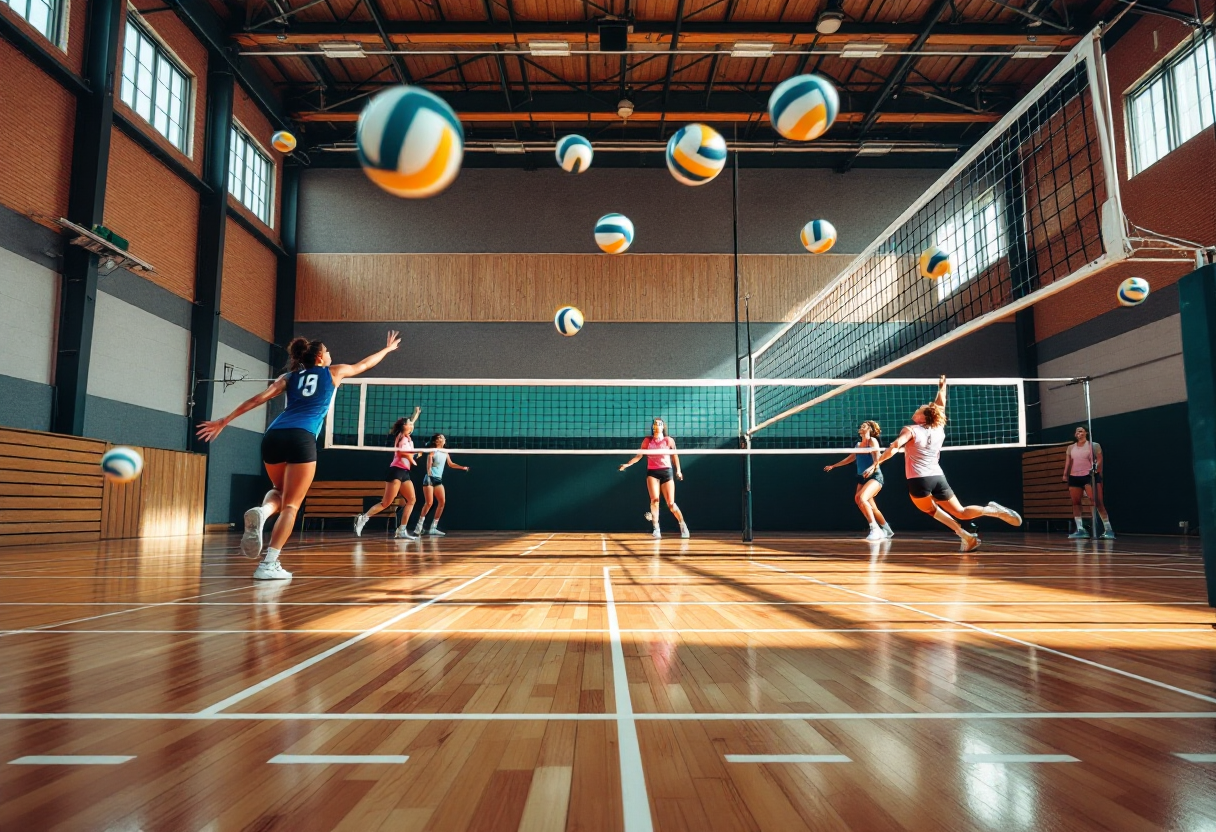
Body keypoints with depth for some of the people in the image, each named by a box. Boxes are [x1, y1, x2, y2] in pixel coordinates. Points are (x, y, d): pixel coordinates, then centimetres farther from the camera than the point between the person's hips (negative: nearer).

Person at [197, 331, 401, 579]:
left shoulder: (289, 377, 24)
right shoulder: (334, 372, 19)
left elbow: (259, 398, 13)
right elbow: (365, 364, 34)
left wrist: (225, 421, 13)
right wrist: (388, 348, 50)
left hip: (273, 435, 4)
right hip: (301, 438, -4)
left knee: (279, 491, 27)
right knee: (291, 505, 1)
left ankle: (262, 512, -8)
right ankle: (269, 564, -10)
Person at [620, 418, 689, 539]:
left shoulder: (669, 440, 2)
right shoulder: (647, 440, 4)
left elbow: (675, 455, 11)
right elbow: (639, 456, 5)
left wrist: (678, 470, 5)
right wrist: (628, 464, -6)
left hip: (666, 471, -1)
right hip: (652, 472, 1)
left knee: (671, 503, -2)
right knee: (654, 499, -15)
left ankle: (683, 525, 19)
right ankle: (656, 530, -9)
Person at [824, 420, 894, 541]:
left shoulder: (872, 441, -4)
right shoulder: (858, 444, 17)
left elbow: (877, 459, -19)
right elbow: (850, 458, 31)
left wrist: (871, 468, -40)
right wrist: (833, 466, 34)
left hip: (875, 477, -8)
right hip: (862, 478, 8)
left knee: (861, 498, -28)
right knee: (871, 507, 9)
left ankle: (875, 529, -26)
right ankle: (886, 530, 25)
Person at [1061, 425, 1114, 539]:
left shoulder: (1094, 445, 2)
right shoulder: (1071, 448, 15)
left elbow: (1099, 460, -1)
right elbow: (1068, 462, 14)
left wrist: (1096, 469, -16)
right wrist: (1065, 475, 4)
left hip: (1090, 476, -5)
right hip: (1074, 477, 5)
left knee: (1097, 502, -11)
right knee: (1076, 502, 2)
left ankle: (1108, 529, -7)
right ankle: (1080, 530, 4)